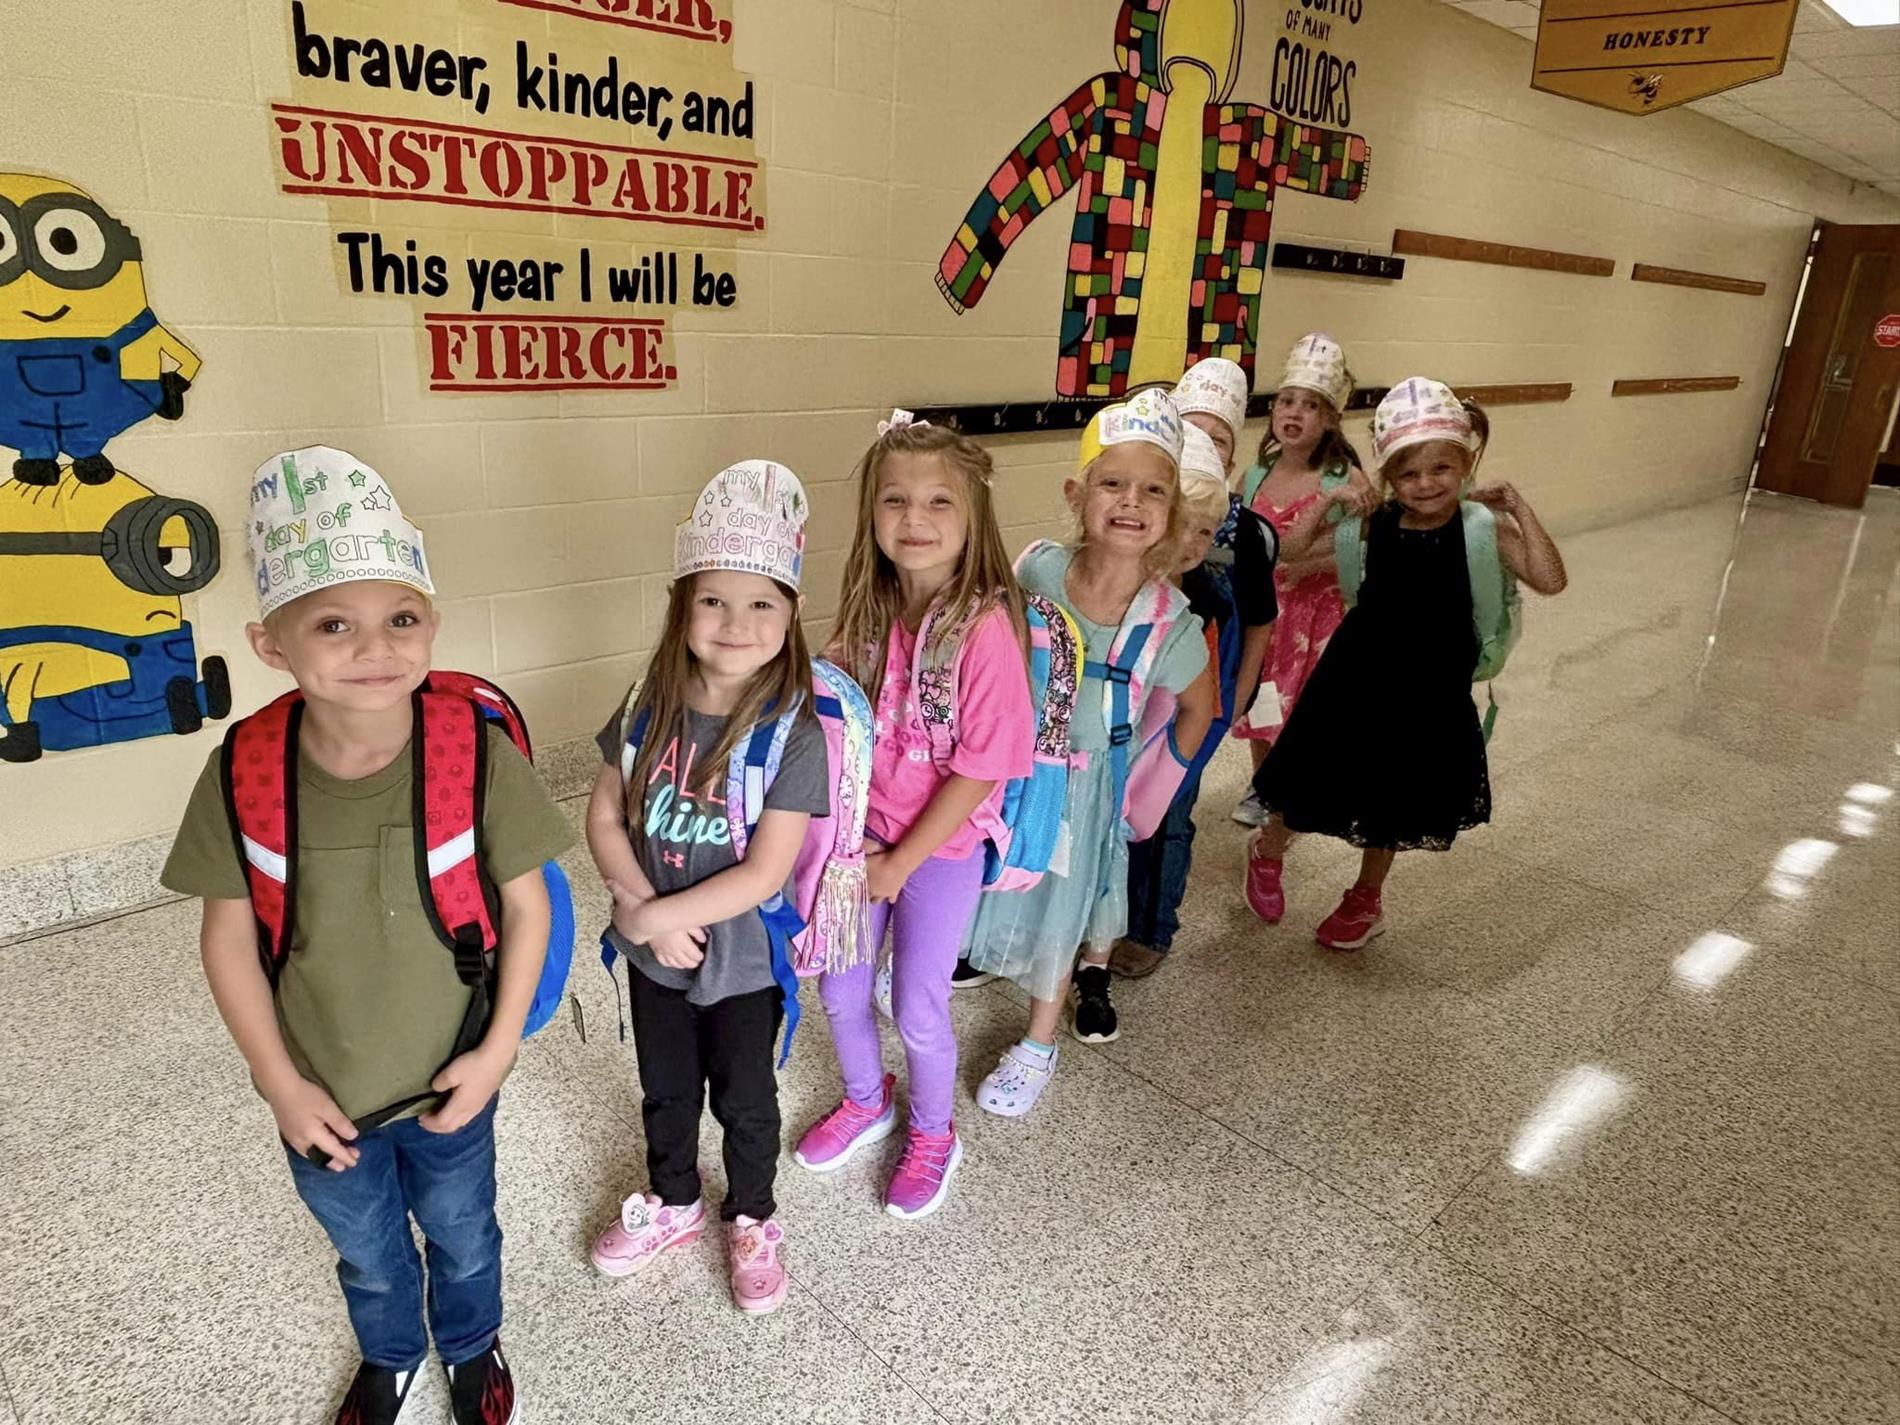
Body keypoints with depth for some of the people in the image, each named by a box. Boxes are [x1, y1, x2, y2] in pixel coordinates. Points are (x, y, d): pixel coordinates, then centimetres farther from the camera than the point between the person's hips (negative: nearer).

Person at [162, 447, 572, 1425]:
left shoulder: (478, 753, -24)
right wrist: (279, 1081, -8)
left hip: (449, 1086, -1)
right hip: (322, 1100, 2)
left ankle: (472, 1346, 59)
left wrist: (496, 1051, -13)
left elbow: (525, 905, -13)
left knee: (462, 1237, 27)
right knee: (365, 1251, 29)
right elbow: (229, 934, -8)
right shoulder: (245, 773, -20)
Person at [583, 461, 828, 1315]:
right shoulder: (650, 707, -10)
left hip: (743, 957, -4)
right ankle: (672, 1203, 52)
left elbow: (765, 872, -24)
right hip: (652, 949, 4)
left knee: (744, 1100, 19)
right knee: (666, 1091, 26)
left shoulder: (795, 731, -24)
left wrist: (657, 915, -22)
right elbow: (604, 814, -5)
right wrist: (639, 905, -19)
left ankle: (752, 1221, 46)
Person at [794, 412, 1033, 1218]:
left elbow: (979, 770, -20)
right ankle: (867, 1102, 48)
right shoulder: (868, 612, -6)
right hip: (863, 834, 5)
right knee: (839, 989, 17)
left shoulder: (984, 629, -23)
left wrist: (899, 863, -13)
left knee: (918, 1008, 8)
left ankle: (933, 1135, 40)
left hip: (942, 847, -5)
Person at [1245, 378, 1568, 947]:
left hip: (1429, 692, 0)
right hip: (1357, 676, 1)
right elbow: (1292, 550, -3)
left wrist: (1519, 508, -22)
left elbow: (1550, 579, -21)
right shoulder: (1375, 522, -7)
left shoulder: (1482, 528, -10)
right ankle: (1266, 852, 43)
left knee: (1394, 802, 17)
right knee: (1314, 786, 12)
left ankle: (1366, 901, 40)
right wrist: (1328, 501, -16)